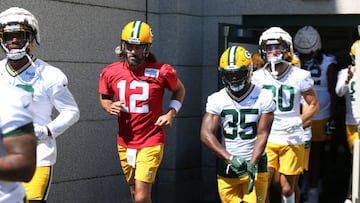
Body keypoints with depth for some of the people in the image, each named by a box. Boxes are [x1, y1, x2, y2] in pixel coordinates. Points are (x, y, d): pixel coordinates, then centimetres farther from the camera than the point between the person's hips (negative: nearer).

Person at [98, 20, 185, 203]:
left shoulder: (161, 72, -10)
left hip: (151, 143, -4)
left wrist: (171, 113, -5)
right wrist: (110, 107, -6)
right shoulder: (111, 73, -1)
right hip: (125, 144, 4)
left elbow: (179, 90, 10)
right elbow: (104, 98, 17)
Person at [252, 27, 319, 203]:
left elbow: (313, 104, 7)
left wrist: (298, 122, -7)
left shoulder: (300, 76, -2)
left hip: (291, 140, -1)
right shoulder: (258, 77, 2)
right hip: (265, 140, 1)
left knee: (287, 189, 7)